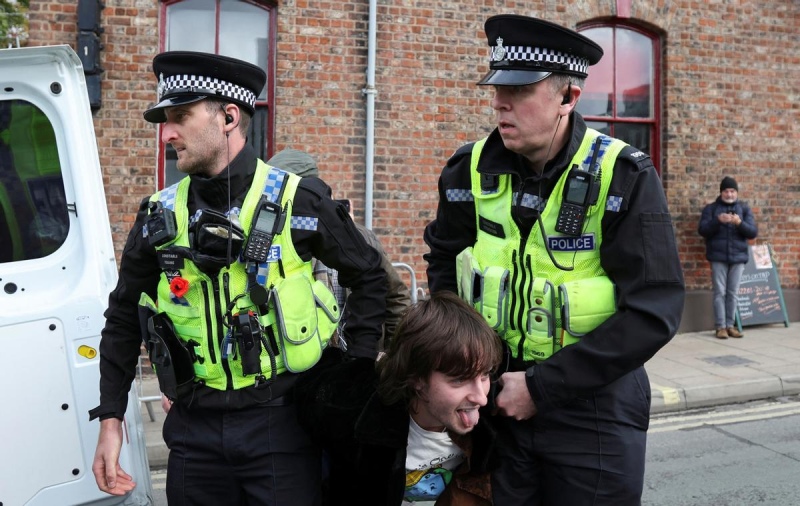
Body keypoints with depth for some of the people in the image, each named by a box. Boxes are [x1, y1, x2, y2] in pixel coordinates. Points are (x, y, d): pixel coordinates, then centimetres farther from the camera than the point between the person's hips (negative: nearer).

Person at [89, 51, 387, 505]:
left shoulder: (299, 201, -7)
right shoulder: (160, 216, 2)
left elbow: (368, 276, 4)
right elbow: (124, 319, 10)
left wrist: (358, 371, 0)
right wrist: (110, 419, 5)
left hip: (282, 422, -2)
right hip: (195, 432, 3)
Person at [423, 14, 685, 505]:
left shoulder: (624, 177, -16)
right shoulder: (473, 168, -5)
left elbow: (654, 312, -19)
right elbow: (445, 263, 12)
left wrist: (542, 387, -20)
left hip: (593, 402, -3)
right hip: (495, 393, 3)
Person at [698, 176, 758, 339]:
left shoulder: (744, 208, 11)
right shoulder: (711, 208, 6)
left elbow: (753, 232, 2)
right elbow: (702, 230, -4)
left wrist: (739, 223, -17)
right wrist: (718, 221, -21)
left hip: (738, 257, 2)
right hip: (718, 257, -2)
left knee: (733, 293, 4)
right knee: (720, 292, -4)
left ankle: (730, 325, 10)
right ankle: (720, 327, -1)